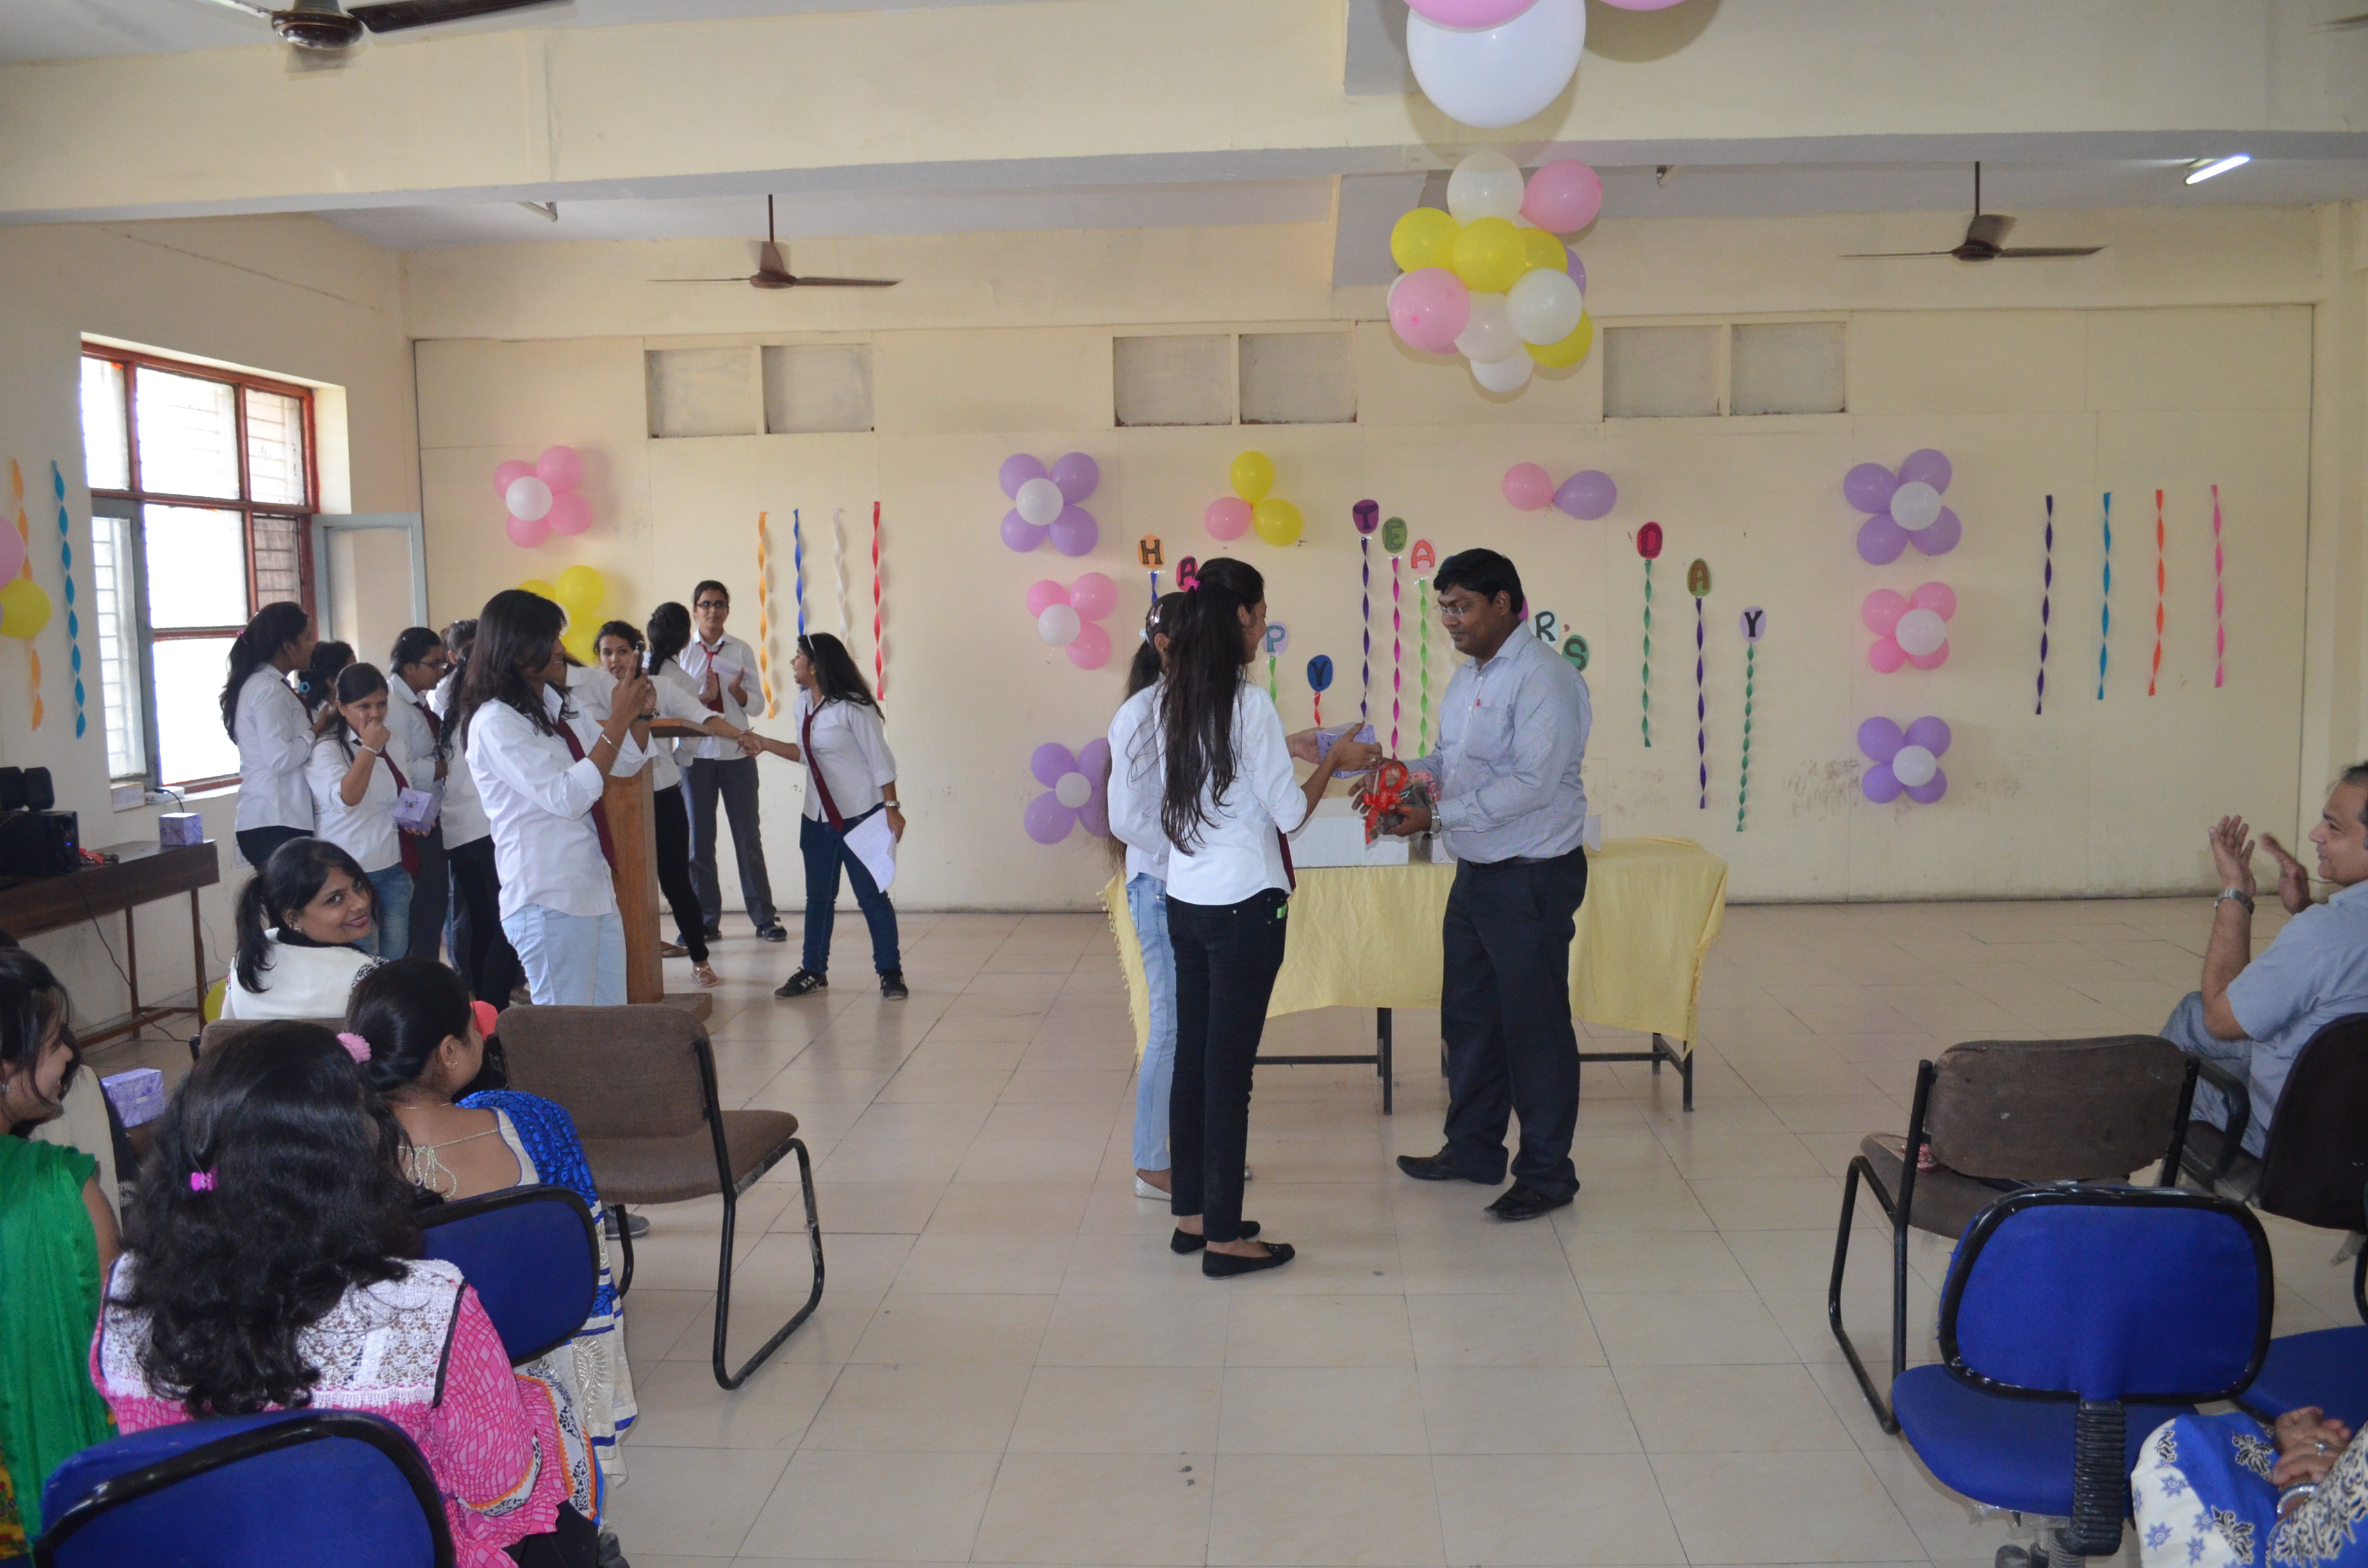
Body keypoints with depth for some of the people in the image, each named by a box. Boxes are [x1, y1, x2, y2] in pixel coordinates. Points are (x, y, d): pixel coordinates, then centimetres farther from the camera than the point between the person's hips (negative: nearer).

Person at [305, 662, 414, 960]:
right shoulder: (326, 750, -11)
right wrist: (369, 748, -25)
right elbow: (346, 798, -28)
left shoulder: (391, 741, 10)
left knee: (397, 956, 8)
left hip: (394, 866, 7)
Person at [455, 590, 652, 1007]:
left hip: (595, 889, 8)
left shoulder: (555, 704, 11)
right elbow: (568, 798, -21)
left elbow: (623, 764, 22)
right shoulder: (494, 722, -13)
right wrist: (617, 721, -20)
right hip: (547, 898, -8)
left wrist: (639, 715, 2)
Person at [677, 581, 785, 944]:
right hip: (695, 754, 0)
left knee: (749, 836, 3)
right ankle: (706, 920, 11)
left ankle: (764, 917, 9)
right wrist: (703, 698, -16)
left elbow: (759, 703, 4)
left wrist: (739, 693, -16)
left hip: (737, 753, 0)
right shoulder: (681, 652, 4)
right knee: (699, 839, 3)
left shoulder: (742, 651, 7)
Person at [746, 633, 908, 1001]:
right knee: (818, 895, 12)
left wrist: (892, 809, -16)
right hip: (818, 817, 7)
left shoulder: (853, 708, -15)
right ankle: (813, 971, 22)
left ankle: (890, 972, 7)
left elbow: (880, 761, -13)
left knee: (871, 895, -2)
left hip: (860, 815, -7)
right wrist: (765, 744, 14)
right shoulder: (804, 703, 7)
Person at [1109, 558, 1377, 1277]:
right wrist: (1334, 761, 3)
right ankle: (1224, 1237, 7)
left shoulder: (1168, 703, 6)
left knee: (1193, 1057, 14)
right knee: (1230, 1067, -1)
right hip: (1244, 905, -7)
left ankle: (1191, 1215, 24)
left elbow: (1125, 810, 9)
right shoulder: (1248, 704, -16)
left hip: (1183, 901, 7)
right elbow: (1290, 812, -12)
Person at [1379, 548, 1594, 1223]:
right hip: (1476, 872, 9)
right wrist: (1406, 775, 0)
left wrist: (1439, 816, -25)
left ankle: (1546, 1173, 13)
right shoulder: (1467, 678, 12)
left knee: (1534, 1025, 0)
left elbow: (1532, 784, -25)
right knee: (1468, 1015, 17)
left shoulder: (1542, 678, -18)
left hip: (1533, 878, -9)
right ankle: (1473, 1149, 32)